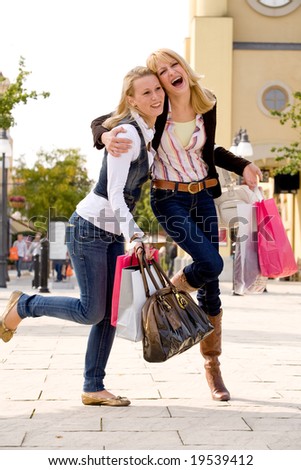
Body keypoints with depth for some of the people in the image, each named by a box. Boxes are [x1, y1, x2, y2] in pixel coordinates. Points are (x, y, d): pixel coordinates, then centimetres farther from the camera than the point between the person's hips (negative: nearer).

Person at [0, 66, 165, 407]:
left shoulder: (149, 134, 9)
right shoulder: (127, 133, -18)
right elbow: (114, 193, -23)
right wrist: (133, 235, -32)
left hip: (113, 233, 9)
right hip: (89, 228, -9)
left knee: (110, 312, 6)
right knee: (91, 312, -6)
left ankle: (93, 389, 13)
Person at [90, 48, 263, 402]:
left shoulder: (207, 104, 1)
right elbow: (99, 122, -8)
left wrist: (241, 166, 4)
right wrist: (107, 138, -31)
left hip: (203, 196, 4)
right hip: (168, 198, -4)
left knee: (211, 283, 4)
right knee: (210, 263, -24)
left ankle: (212, 365, 16)